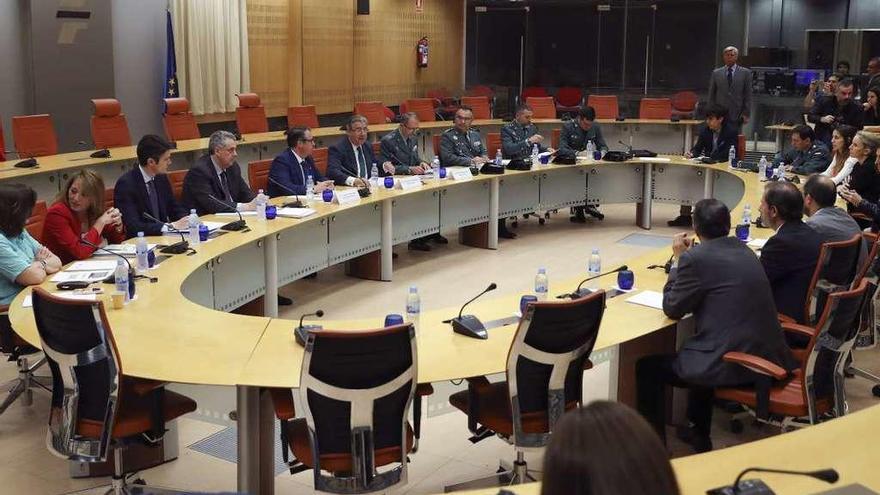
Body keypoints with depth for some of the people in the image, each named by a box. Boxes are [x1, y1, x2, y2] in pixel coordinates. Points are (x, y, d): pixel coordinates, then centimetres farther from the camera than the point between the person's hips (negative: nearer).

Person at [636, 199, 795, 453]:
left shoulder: (695, 258, -12)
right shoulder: (744, 250, 12)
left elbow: (672, 308, -2)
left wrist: (678, 259, 7)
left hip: (734, 365, -8)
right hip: (767, 357, 9)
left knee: (647, 367, 10)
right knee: (699, 351, 37)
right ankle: (699, 437, 44)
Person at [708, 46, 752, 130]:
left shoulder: (745, 73, 4)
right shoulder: (716, 73, 8)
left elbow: (748, 95, 2)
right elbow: (711, 95, 10)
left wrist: (746, 114, -4)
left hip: (736, 114, -1)